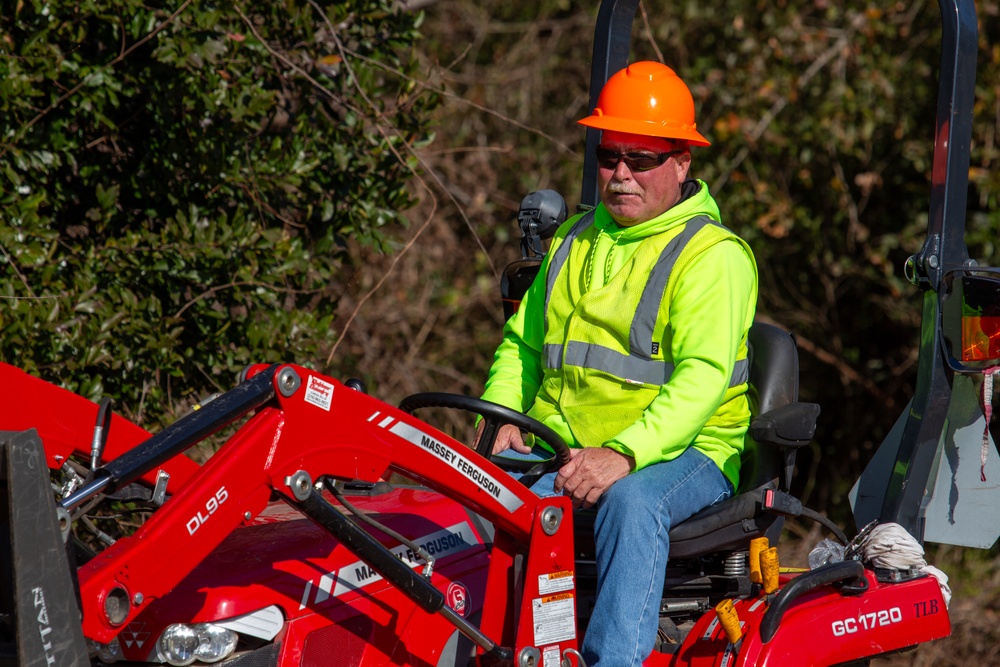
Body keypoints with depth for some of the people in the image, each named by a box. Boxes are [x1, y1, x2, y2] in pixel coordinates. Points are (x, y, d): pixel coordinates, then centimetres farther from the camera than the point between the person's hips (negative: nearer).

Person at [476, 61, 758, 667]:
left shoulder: (713, 255, -3)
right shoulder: (574, 242, 20)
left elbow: (701, 378, -16)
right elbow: (522, 344, 26)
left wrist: (624, 455, -30)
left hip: (678, 453, -5)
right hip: (562, 451, 5)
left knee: (631, 501, -39)